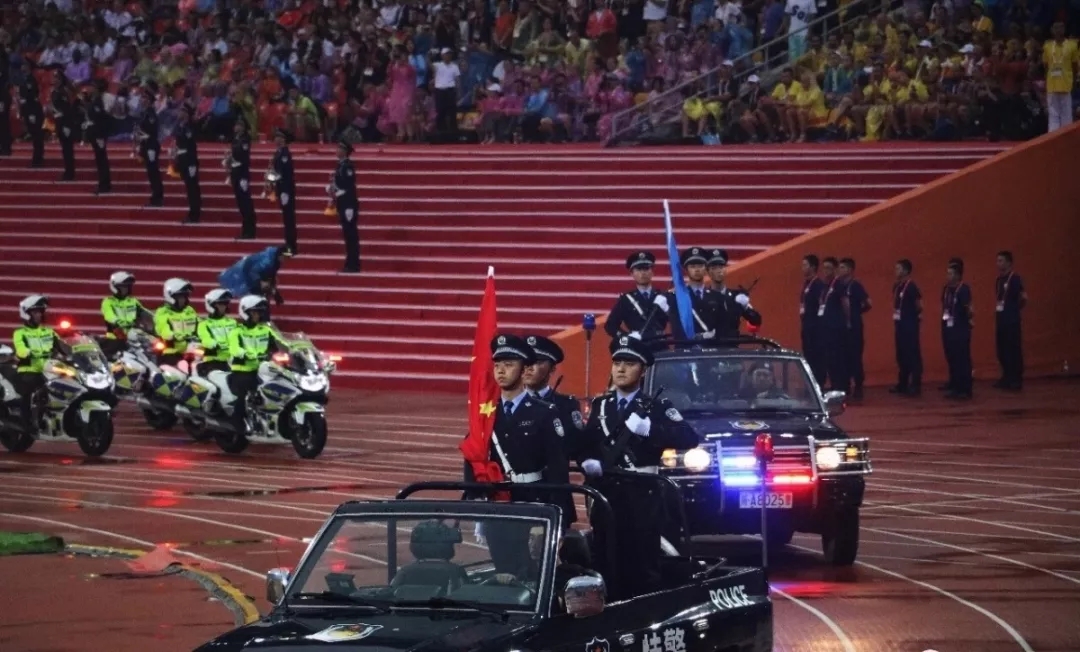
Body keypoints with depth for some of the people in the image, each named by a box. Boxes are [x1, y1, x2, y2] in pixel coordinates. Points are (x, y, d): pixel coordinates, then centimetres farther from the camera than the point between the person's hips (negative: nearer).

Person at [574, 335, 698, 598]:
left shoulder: (657, 407, 3)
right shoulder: (600, 406, 18)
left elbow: (689, 439, -11)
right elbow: (583, 443, 19)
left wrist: (649, 429, -19)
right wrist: (587, 461, -3)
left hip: (642, 497, -4)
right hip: (606, 496, 4)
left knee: (643, 567, -6)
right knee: (606, 564, 4)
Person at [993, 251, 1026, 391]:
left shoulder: (1015, 279, -12)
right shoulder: (998, 280, 12)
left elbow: (1024, 297, -16)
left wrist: (1016, 309, -3)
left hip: (1011, 320, -8)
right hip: (1000, 320, 8)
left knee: (1014, 350, -4)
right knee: (1002, 350, 11)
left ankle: (1016, 380, 0)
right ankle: (1006, 378, 19)